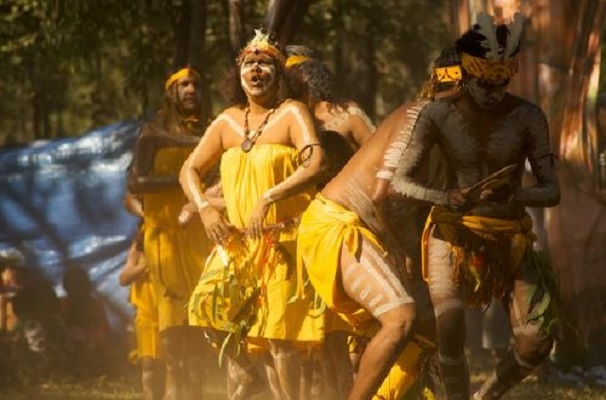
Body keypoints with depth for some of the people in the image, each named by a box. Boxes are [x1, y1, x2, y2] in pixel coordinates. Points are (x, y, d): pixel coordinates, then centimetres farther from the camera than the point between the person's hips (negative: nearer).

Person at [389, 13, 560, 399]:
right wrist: (446, 199, -31)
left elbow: (551, 191, -11)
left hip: (510, 237, 1)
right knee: (451, 334, -23)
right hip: (454, 233, -1)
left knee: (536, 343, -9)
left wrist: (512, 196, -34)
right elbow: (400, 181, -10)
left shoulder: (527, 117, -10)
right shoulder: (440, 114, -10)